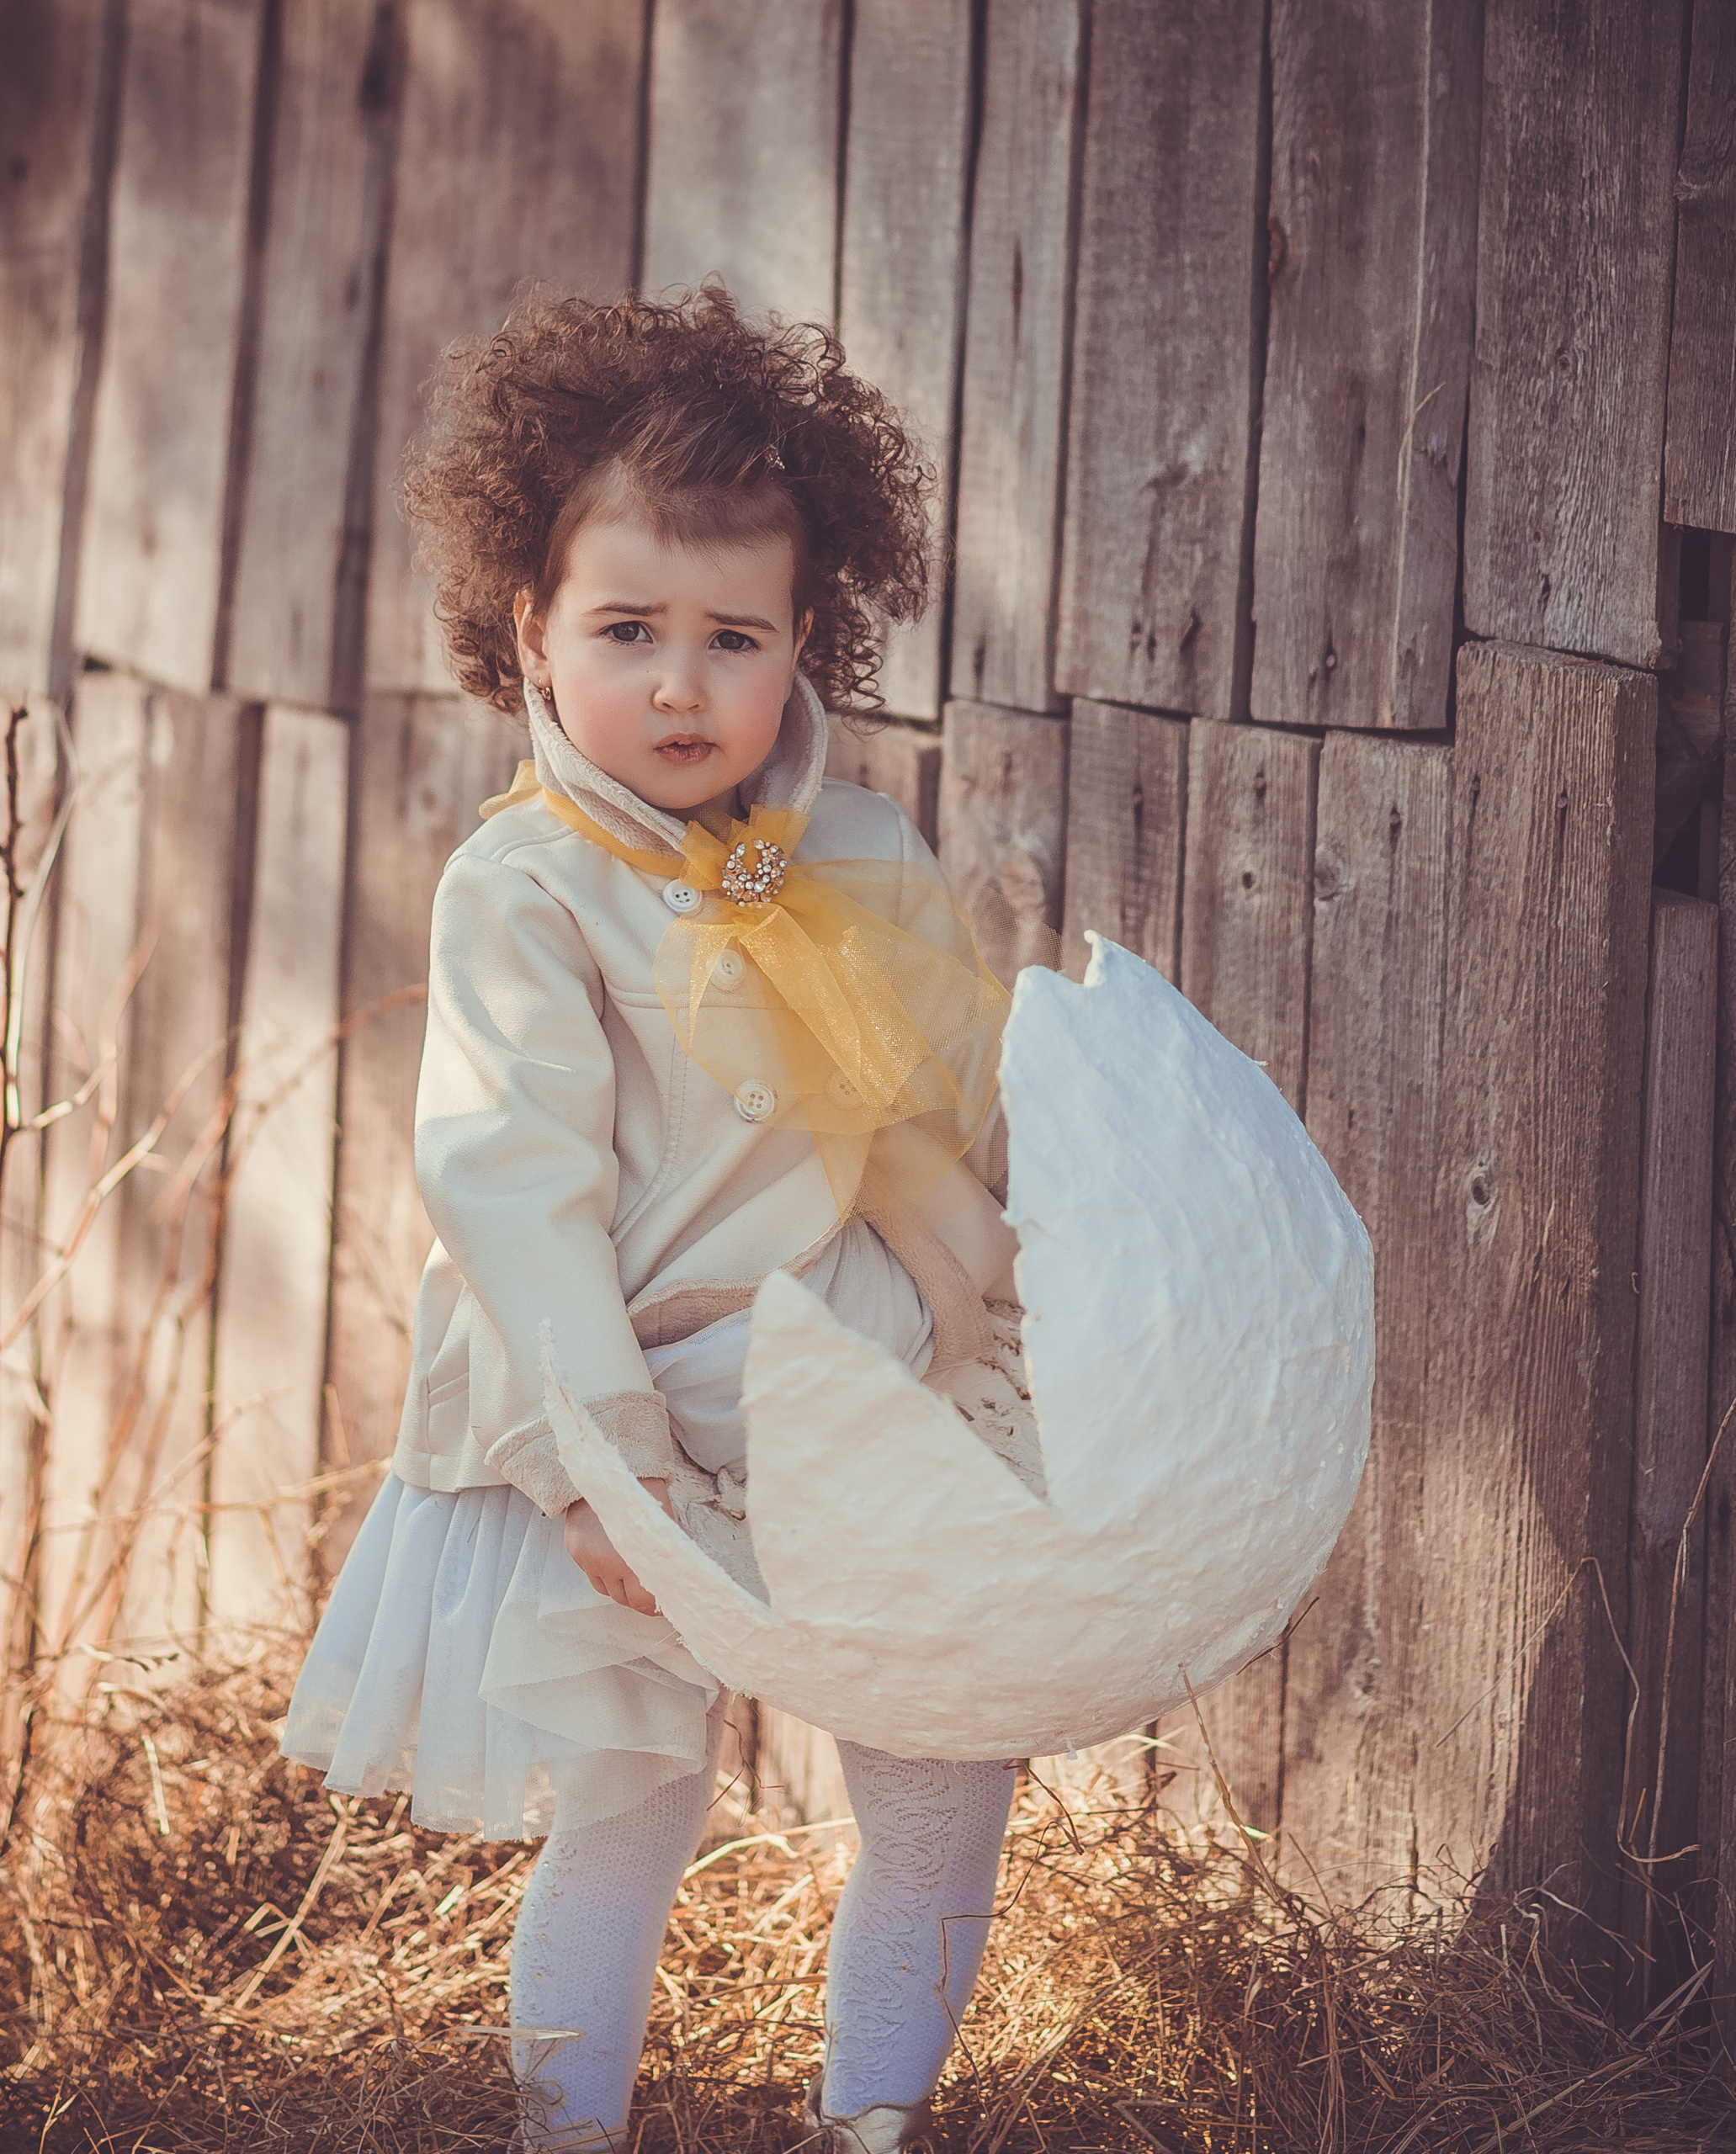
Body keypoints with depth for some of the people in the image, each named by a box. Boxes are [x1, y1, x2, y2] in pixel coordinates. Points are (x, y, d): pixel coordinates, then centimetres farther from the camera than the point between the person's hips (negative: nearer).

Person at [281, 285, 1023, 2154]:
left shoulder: (869, 865, 2)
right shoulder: (521, 891, -12)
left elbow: (968, 1120, 12)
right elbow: (512, 1191, -18)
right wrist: (610, 1463, -22)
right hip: (635, 1446, -4)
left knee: (946, 1792, 9)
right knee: (624, 1823, 7)